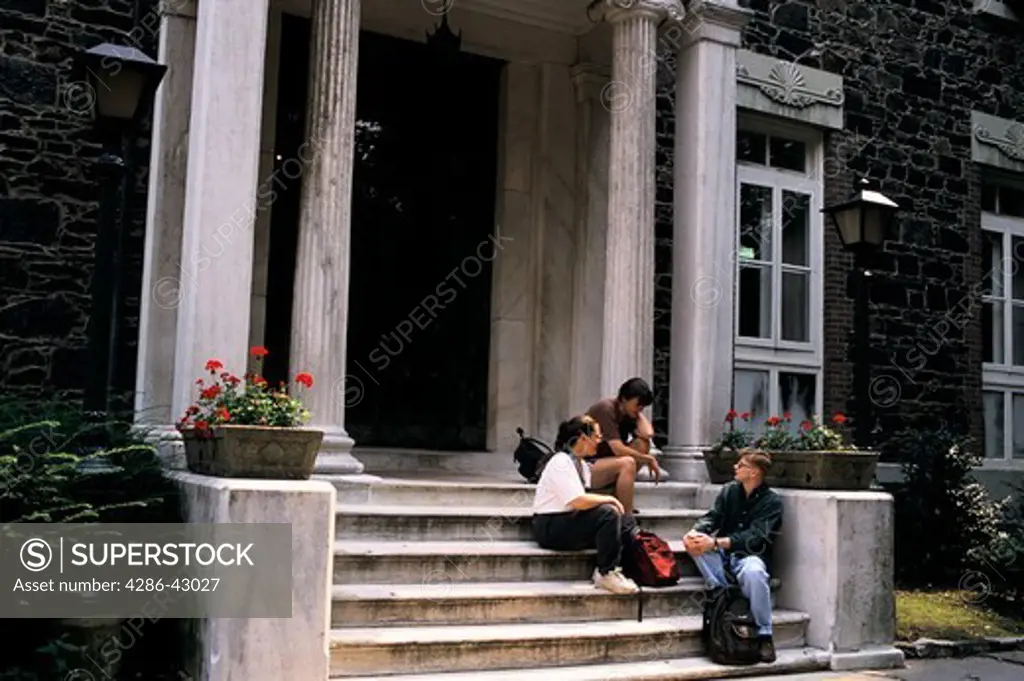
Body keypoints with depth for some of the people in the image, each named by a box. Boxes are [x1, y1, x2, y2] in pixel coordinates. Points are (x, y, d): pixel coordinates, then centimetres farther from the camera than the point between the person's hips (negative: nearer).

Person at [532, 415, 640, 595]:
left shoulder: (581, 464, 15)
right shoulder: (561, 462, -16)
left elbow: (583, 501, 9)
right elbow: (579, 501, -27)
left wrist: (610, 502, -7)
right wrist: (609, 499, -14)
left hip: (570, 520, 10)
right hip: (550, 527, -10)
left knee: (625, 520, -1)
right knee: (608, 514, -26)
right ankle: (606, 574, -18)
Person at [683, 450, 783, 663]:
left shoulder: (772, 501, -7)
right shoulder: (729, 490, 7)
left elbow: (755, 538, -20)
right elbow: (712, 517, -3)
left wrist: (715, 543, -33)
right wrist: (695, 532, -27)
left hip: (750, 555, -4)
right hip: (724, 554, 5)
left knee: (753, 571, -38)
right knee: (695, 544, -23)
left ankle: (765, 636, -23)